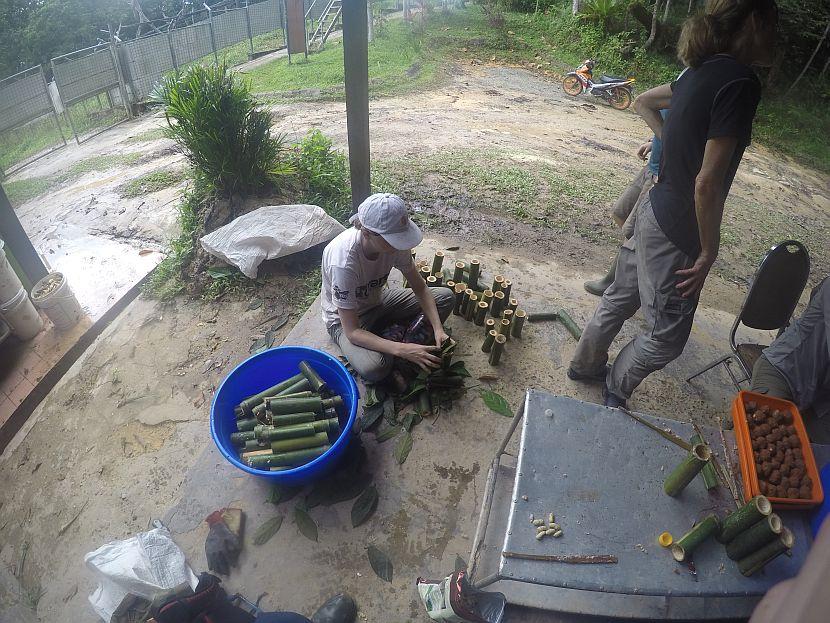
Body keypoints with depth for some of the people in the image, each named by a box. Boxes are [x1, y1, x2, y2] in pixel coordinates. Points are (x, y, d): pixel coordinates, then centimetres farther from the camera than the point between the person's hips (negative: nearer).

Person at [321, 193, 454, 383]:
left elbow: (421, 289, -8)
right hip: (345, 319, -5)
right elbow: (352, 332, -32)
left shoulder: (394, 240, -22)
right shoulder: (343, 262, -38)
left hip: (378, 300, 5)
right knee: (373, 368, -34)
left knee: (445, 297, -6)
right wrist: (402, 350, -40)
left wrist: (438, 329, -22)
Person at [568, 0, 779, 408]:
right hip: (676, 233, -9)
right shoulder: (740, 82, -21)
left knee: (622, 296, 23)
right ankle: (616, 391, 29)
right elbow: (707, 184, -24)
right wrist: (708, 254, -15)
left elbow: (642, 102, 23)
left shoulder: (702, 71, 4)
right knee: (668, 334, 8)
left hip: (655, 211, 9)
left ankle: (585, 364, 41)